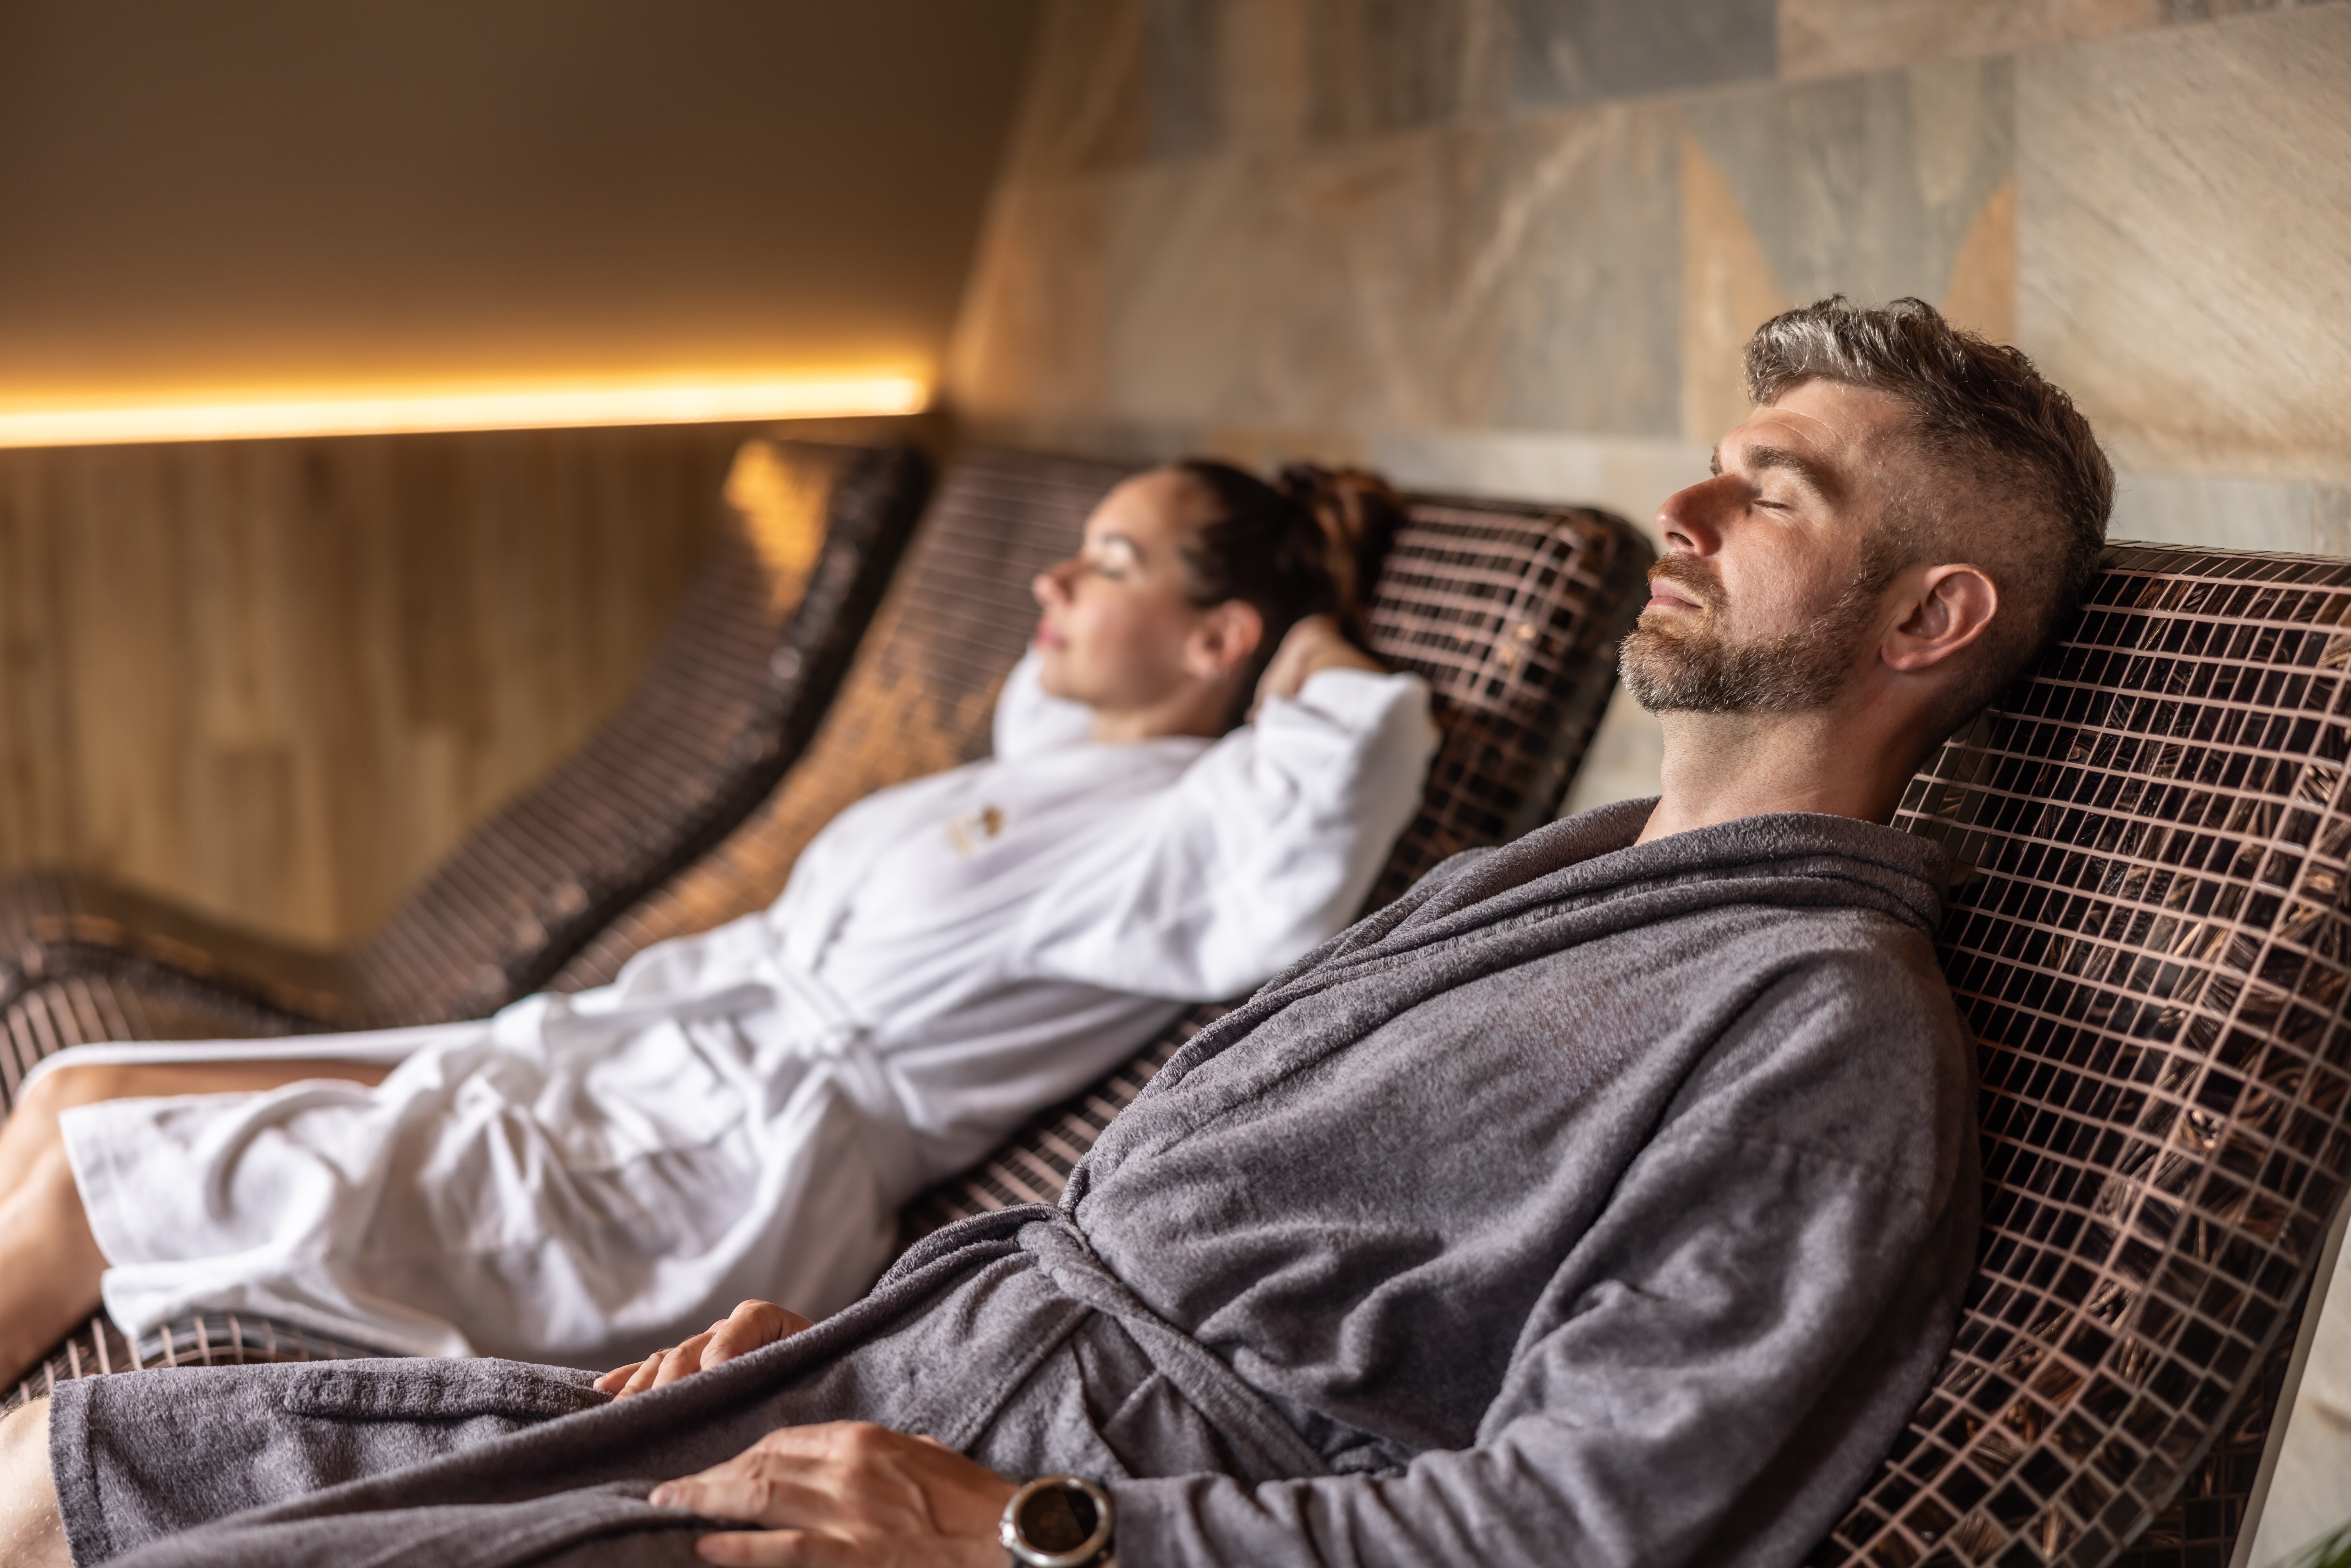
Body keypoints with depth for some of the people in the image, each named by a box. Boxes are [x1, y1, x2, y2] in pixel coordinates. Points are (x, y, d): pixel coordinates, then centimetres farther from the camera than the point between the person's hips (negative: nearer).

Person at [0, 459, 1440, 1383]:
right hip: (620, 1050, 10)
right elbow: (1059, 667, 40)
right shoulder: (1054, 744, 15)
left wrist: (1312, 647, -13)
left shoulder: (1190, 828, -13)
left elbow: (1366, 753, -35)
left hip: (711, 1172, -10)